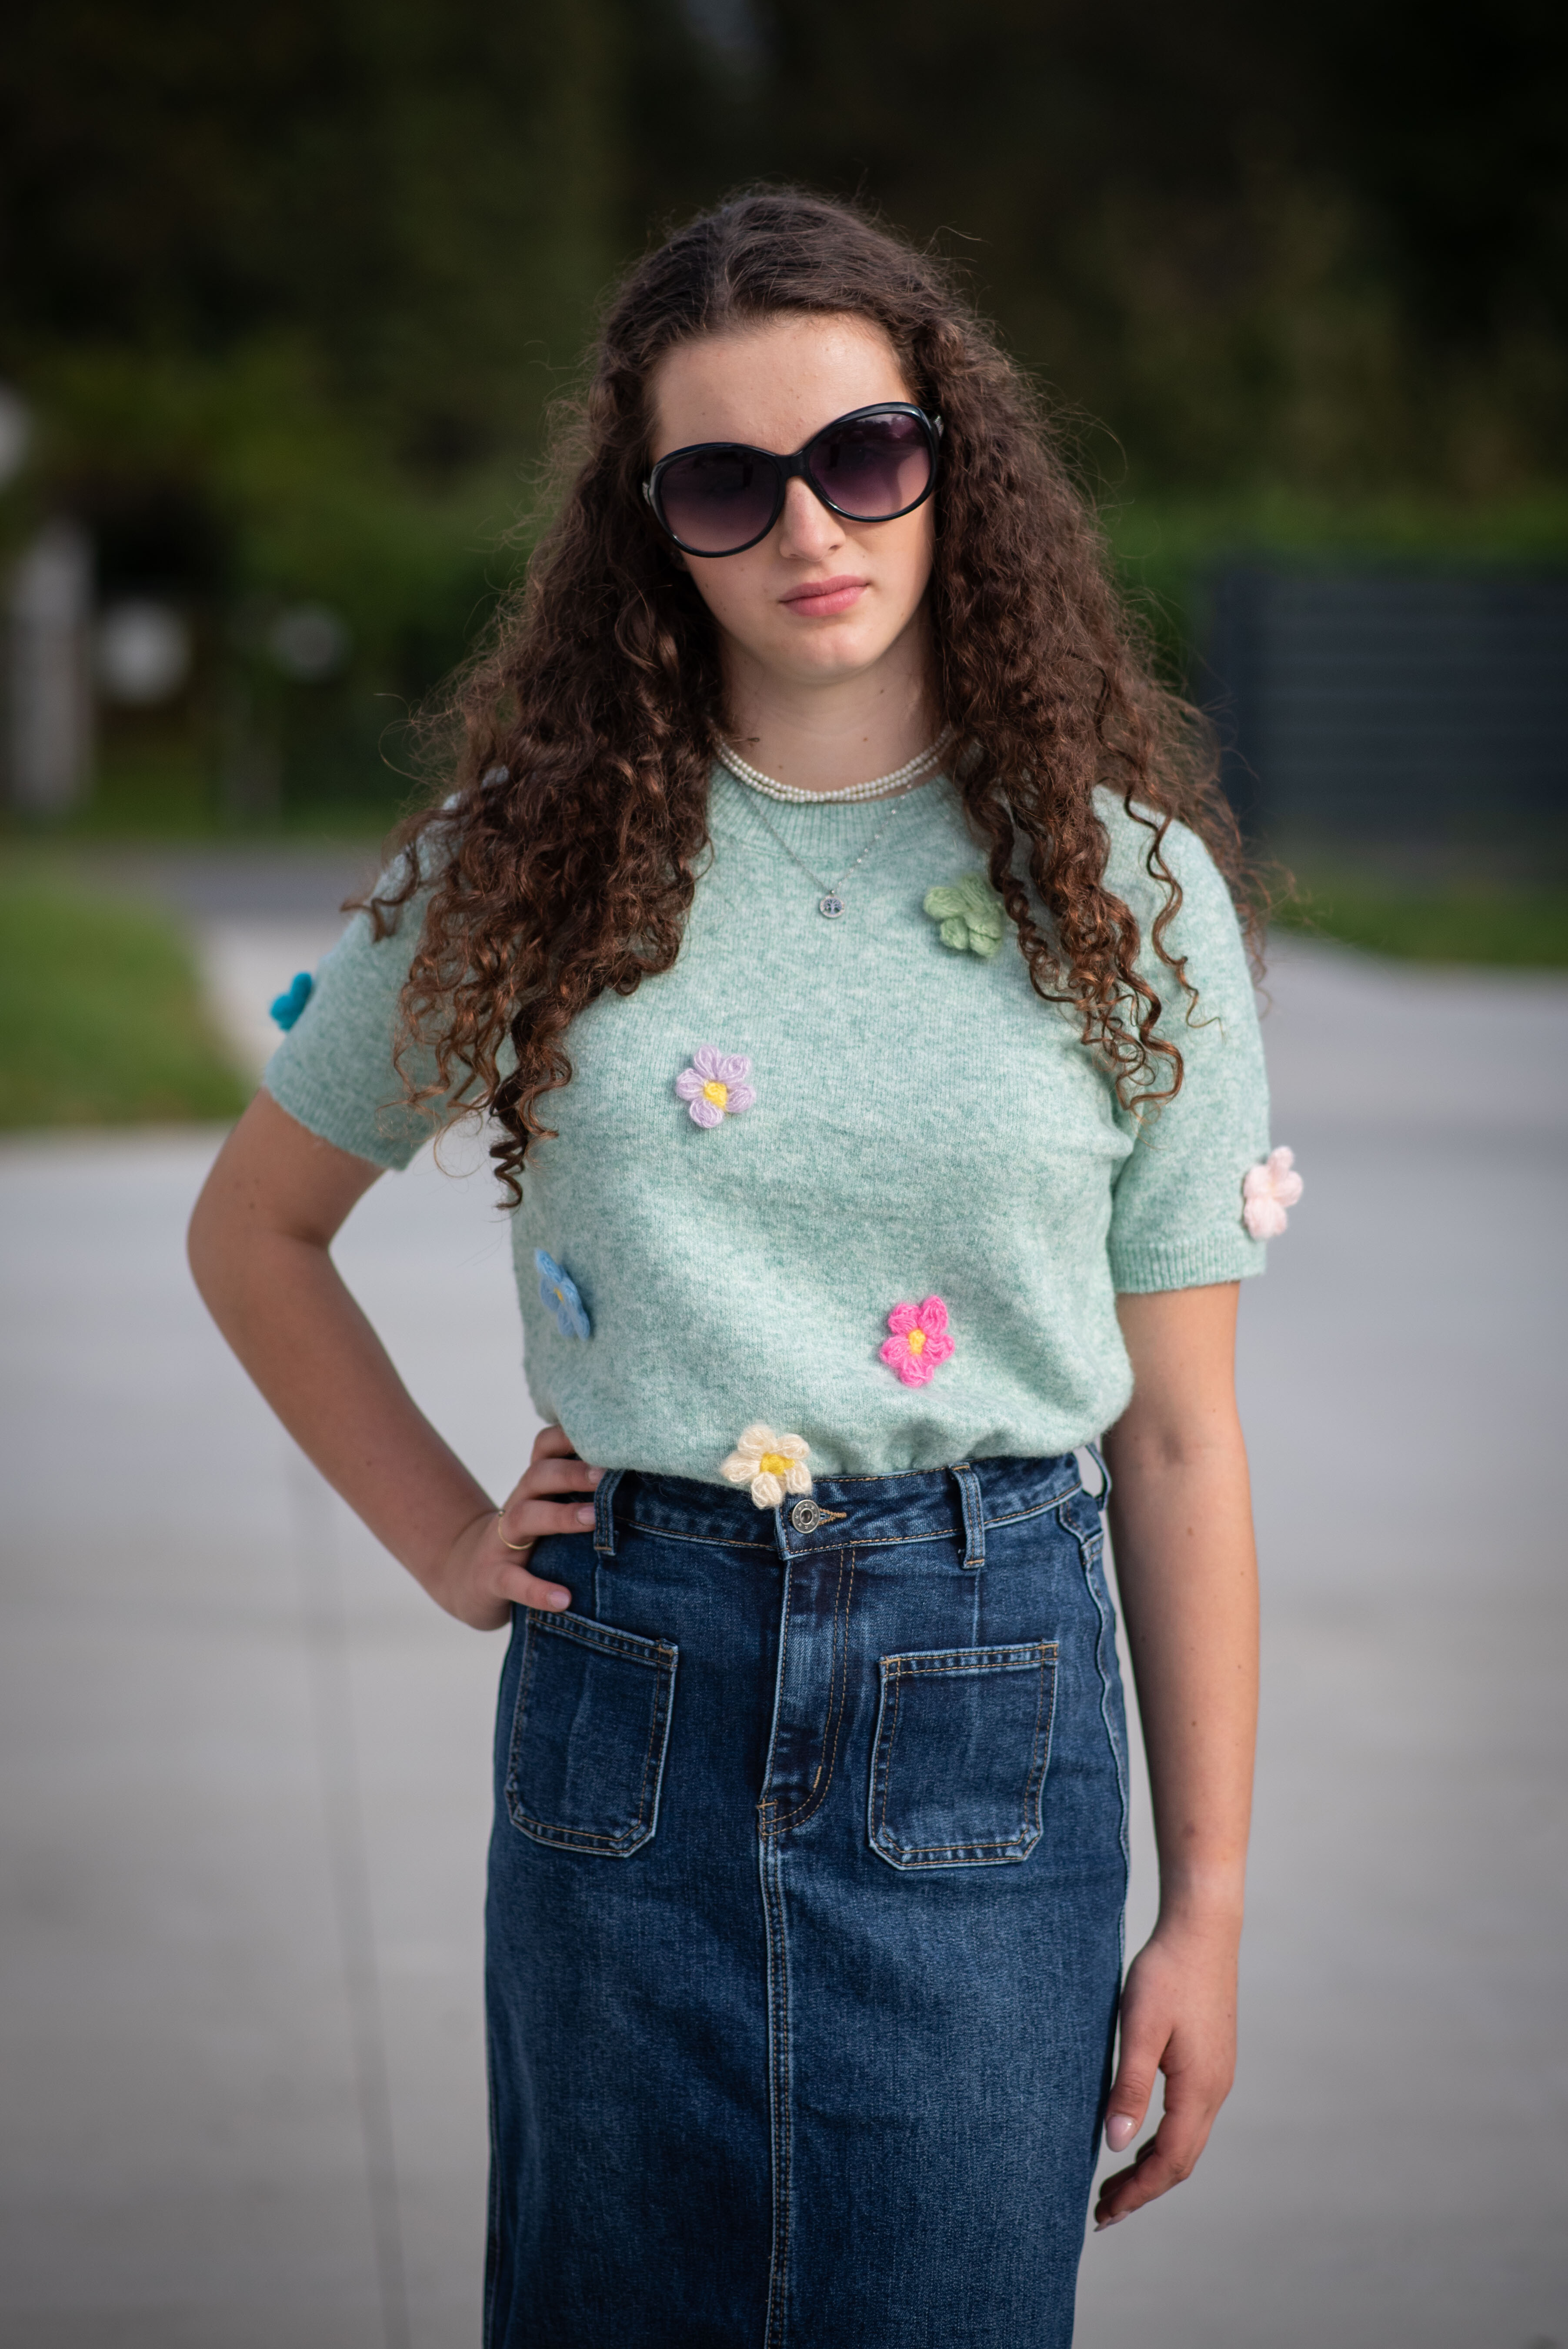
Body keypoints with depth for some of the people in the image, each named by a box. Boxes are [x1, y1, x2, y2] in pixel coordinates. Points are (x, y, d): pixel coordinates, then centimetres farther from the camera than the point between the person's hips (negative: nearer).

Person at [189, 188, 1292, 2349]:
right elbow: (255, 1228, 16)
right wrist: (445, 1539, 6)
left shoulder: (1124, 884, 0)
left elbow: (1179, 1437, 1)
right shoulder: (533, 861, 1)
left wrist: (1208, 1908, 1)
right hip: (631, 1699, 1)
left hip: (988, 1706, -1)